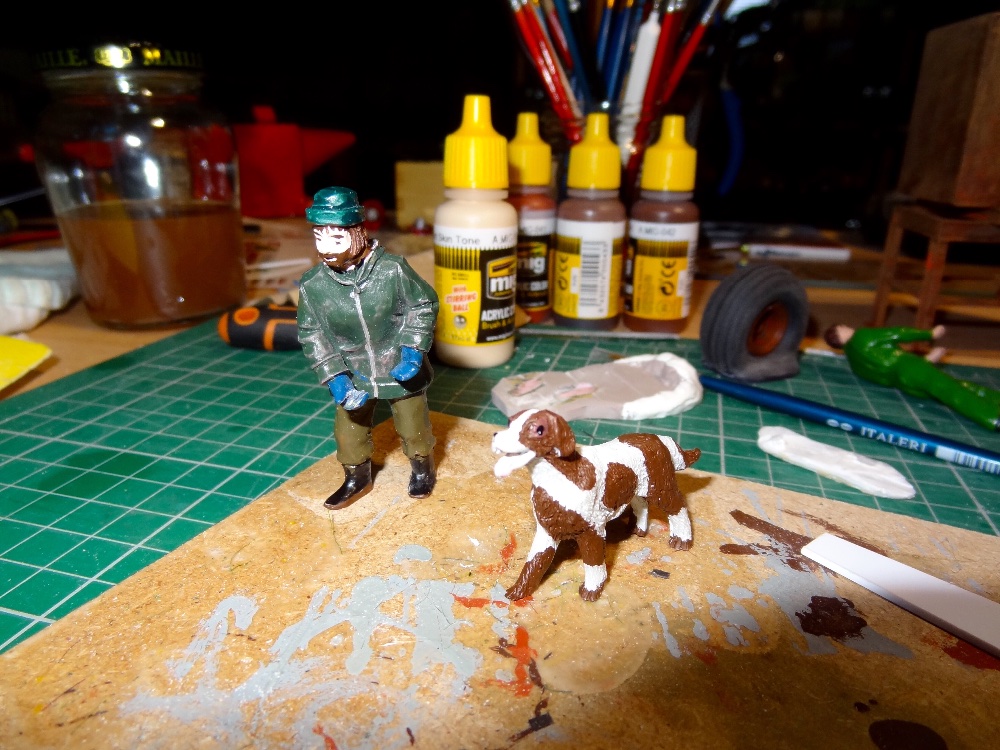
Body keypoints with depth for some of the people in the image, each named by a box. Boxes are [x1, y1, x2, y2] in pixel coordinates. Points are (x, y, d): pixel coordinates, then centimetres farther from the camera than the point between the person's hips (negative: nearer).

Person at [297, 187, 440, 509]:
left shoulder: (392, 269, -21)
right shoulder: (312, 285, -15)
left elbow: (424, 305, -9)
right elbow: (312, 335, -6)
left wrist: (413, 352, -17)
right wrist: (335, 379, -15)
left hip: (400, 370, -2)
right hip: (352, 375, 2)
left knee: (412, 426, 16)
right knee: (348, 431, 13)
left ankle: (422, 468, 48)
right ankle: (356, 479, 43)